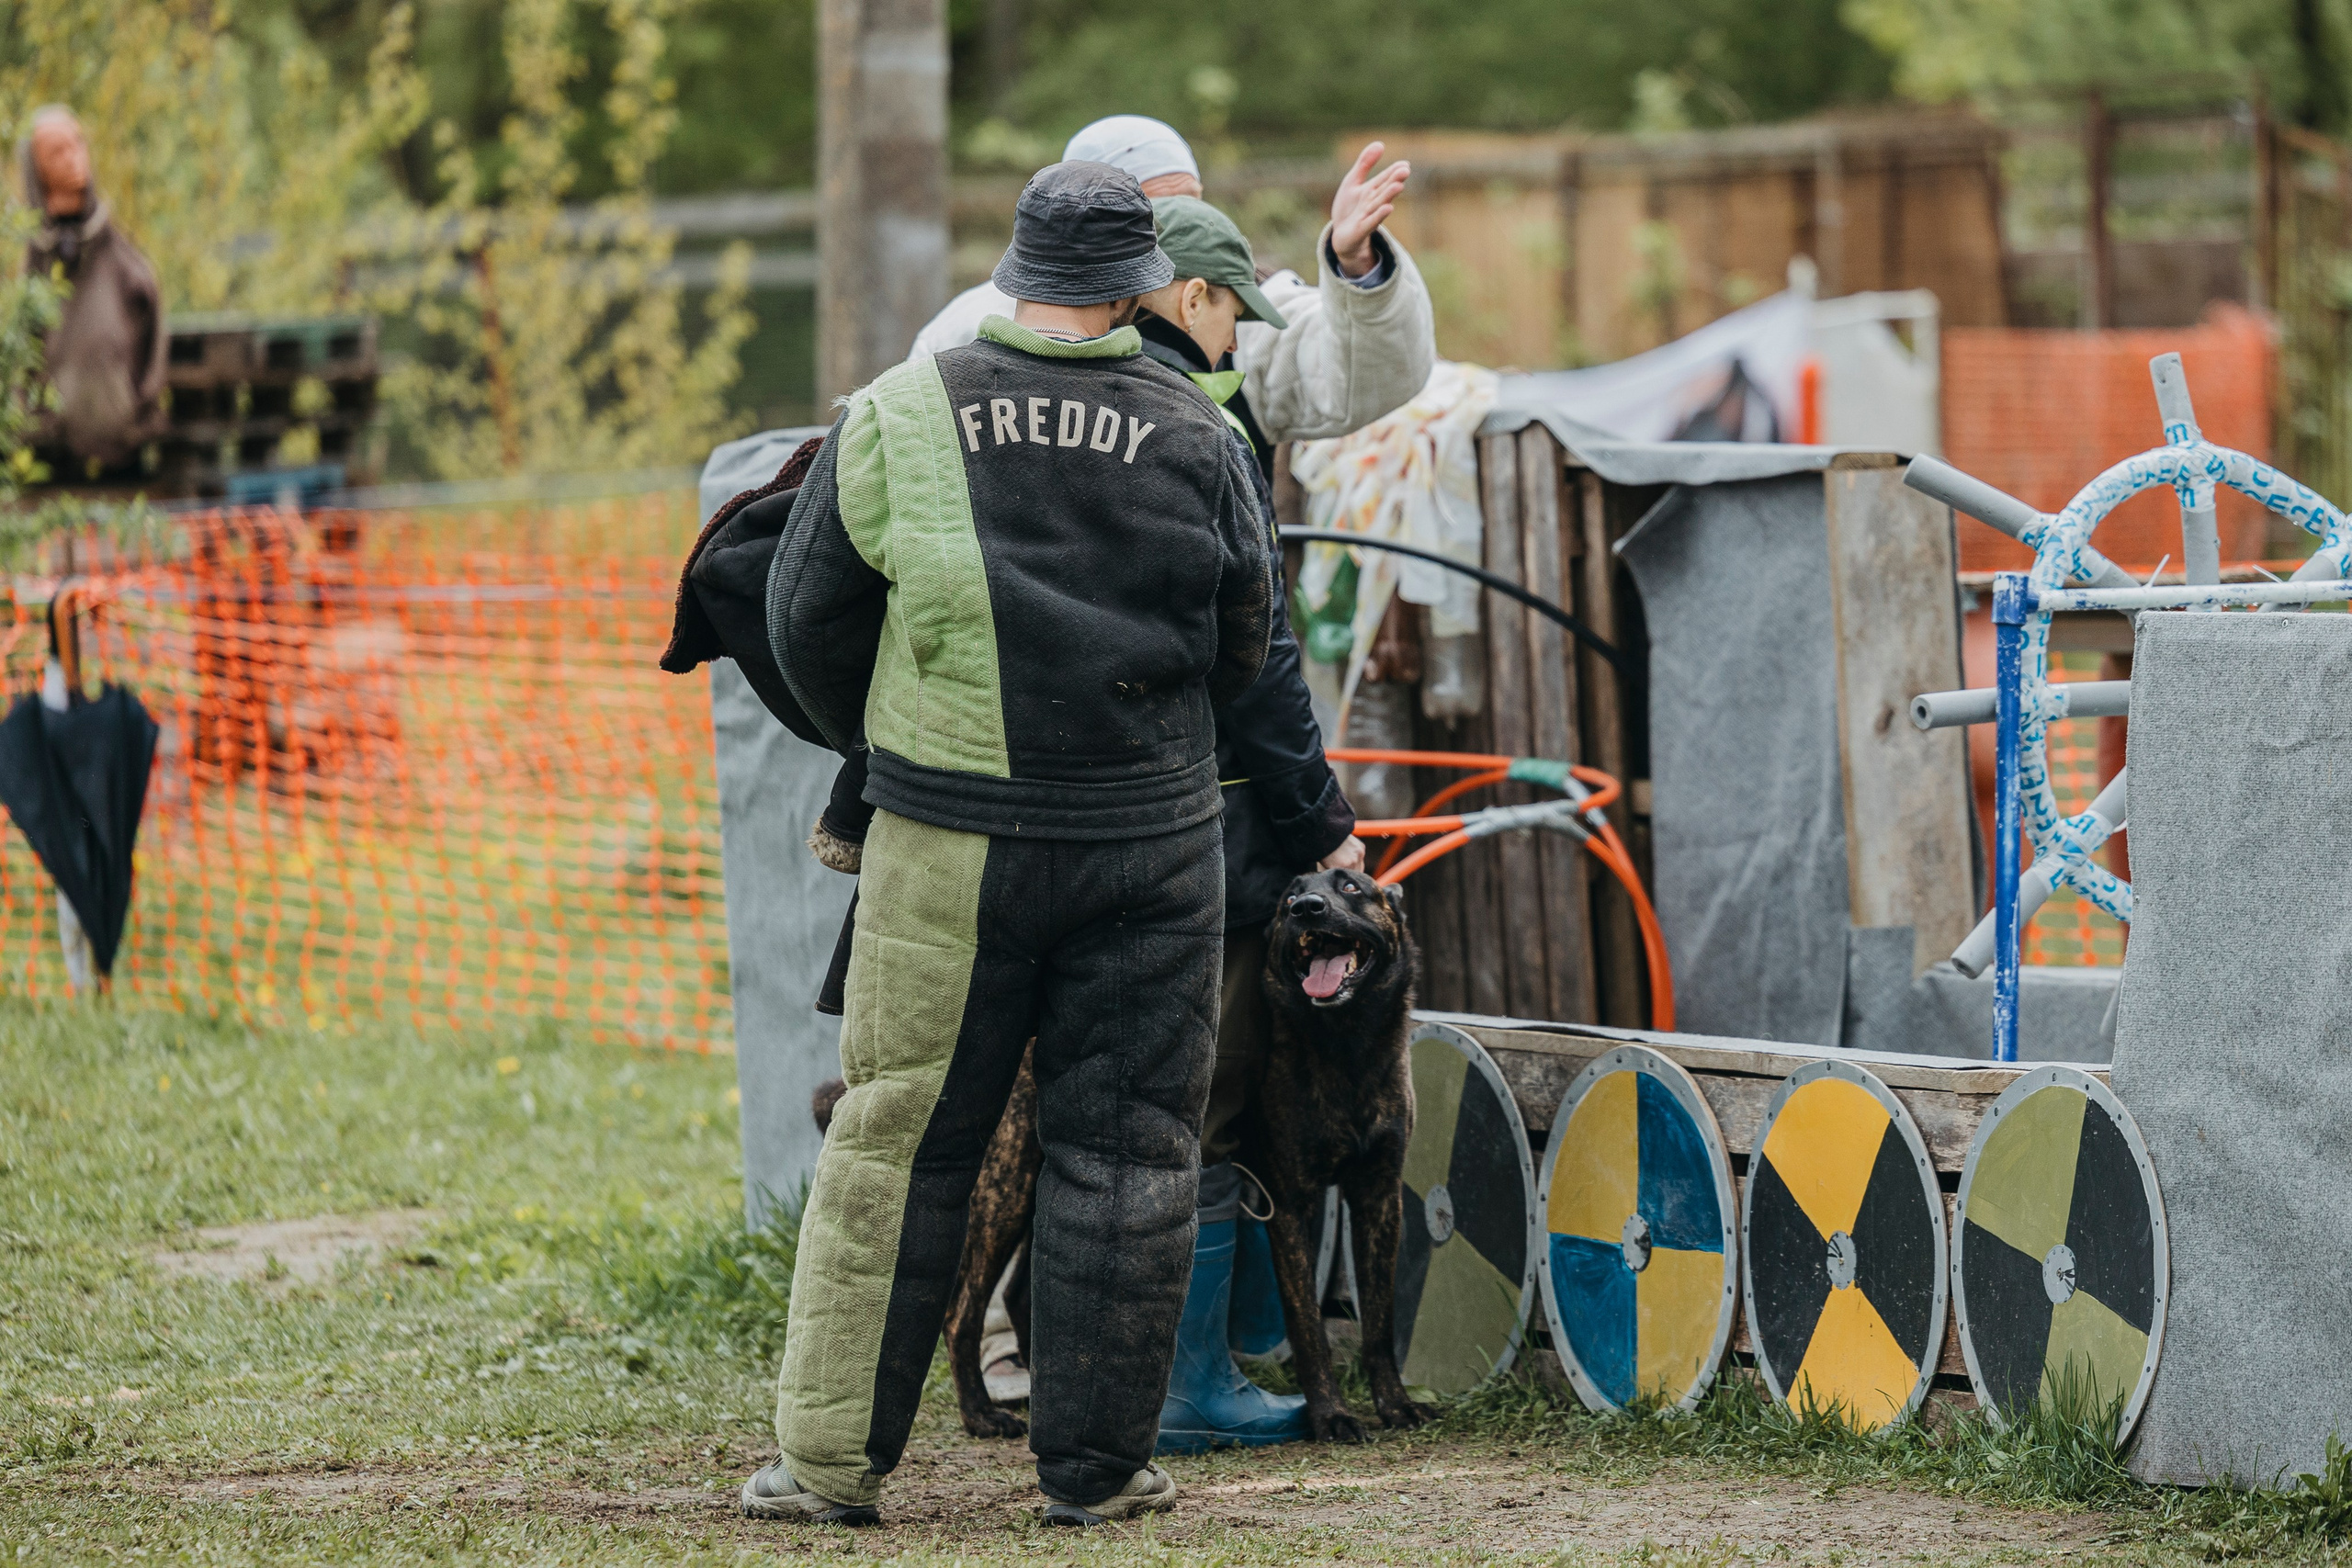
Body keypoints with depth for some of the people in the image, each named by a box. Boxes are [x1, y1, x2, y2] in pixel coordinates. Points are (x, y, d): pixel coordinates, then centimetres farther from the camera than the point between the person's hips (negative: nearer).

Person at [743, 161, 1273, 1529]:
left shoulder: (899, 416, -3)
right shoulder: (1196, 437, 0)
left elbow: (808, 618, 4)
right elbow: (1243, 643, 10)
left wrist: (884, 747, 22)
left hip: (950, 845, 0)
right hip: (1152, 845, 0)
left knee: (900, 1137, 6)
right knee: (1126, 1147, 7)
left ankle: (834, 1455, 7)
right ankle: (1096, 1463, 10)